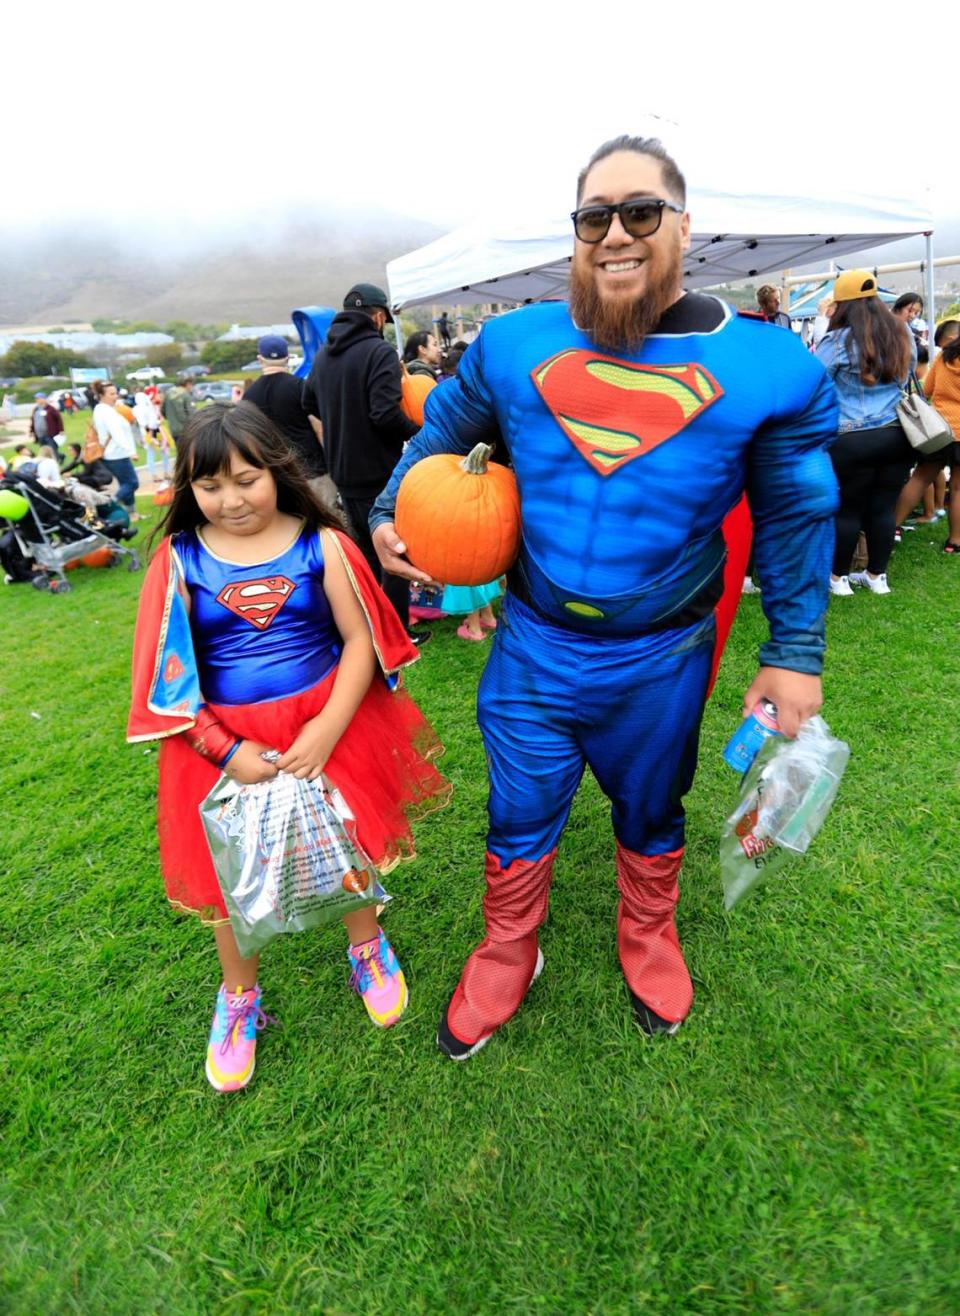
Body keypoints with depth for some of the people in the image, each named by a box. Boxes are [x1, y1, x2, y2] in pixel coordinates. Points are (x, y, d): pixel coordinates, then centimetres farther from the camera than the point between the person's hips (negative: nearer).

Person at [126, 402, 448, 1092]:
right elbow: (169, 674, -6)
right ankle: (238, 997, 44)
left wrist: (325, 732, -18)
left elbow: (360, 641, -9)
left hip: (331, 725, -1)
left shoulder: (320, 545, -8)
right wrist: (229, 751, -14)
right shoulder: (180, 560, -6)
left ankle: (367, 946, 47)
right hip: (225, 743, 1)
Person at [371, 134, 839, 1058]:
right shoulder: (513, 346, -3)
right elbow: (444, 430, 15)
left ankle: (648, 936, 54)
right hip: (534, 646, 1)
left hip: (662, 658, 0)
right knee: (519, 817, 15)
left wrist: (794, 653, 0)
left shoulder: (765, 367, -7)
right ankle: (506, 958, 44)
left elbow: (796, 516, 1)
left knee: (651, 812, 22)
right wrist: (390, 511, 4)